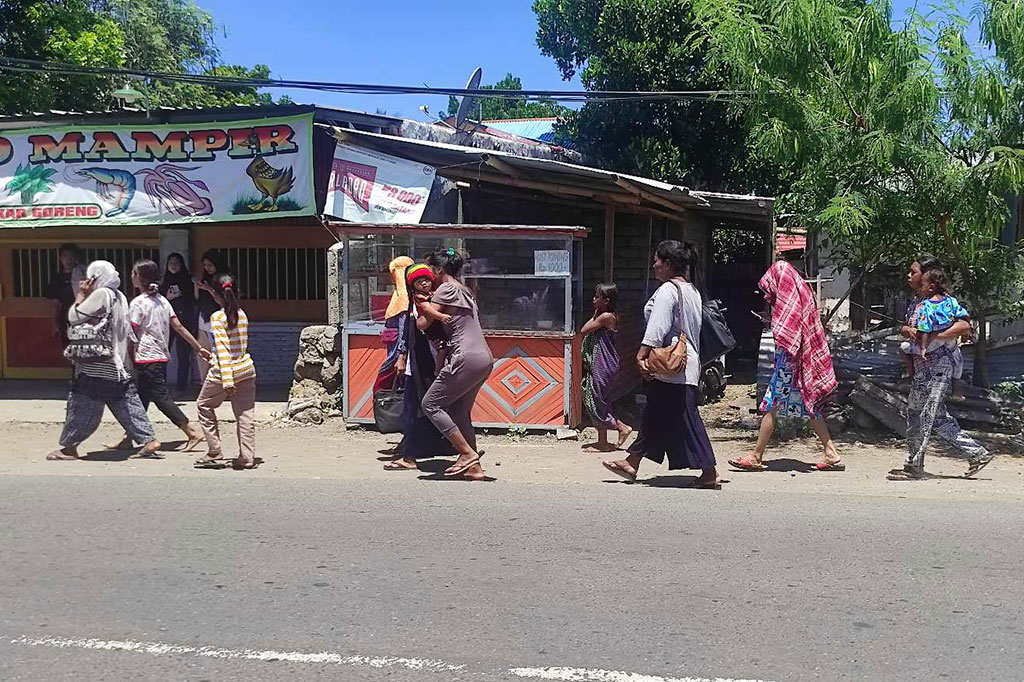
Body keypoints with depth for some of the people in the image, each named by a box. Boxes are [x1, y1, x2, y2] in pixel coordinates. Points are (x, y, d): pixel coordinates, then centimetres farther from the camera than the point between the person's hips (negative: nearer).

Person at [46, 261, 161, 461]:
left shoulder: (101, 294, -13)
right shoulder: (120, 296, 13)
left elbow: (74, 317, -13)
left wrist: (81, 295, -3)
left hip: (96, 367, -8)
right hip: (119, 366, 8)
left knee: (81, 406, 2)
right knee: (128, 405, 8)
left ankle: (69, 447, 10)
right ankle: (149, 440, 2)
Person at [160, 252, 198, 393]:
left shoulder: (188, 281, 7)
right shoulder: (163, 283, 12)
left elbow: (194, 302, 4)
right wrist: (168, 298, -7)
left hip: (184, 323, -1)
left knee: (184, 356, -1)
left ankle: (182, 386, 6)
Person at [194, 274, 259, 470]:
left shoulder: (217, 317, -11)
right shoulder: (242, 315, 5)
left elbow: (222, 350, -19)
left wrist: (227, 380, -24)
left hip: (223, 371, -5)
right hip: (247, 369, 5)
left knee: (204, 405, 16)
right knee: (245, 413, 7)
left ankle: (214, 453, 15)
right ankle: (247, 457, 6)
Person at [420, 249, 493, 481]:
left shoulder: (445, 289, -5)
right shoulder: (464, 290, 23)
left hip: (466, 357, -9)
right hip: (485, 358, 9)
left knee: (430, 404, -1)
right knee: (459, 411, 13)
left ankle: (468, 453, -4)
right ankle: (473, 467, 9)